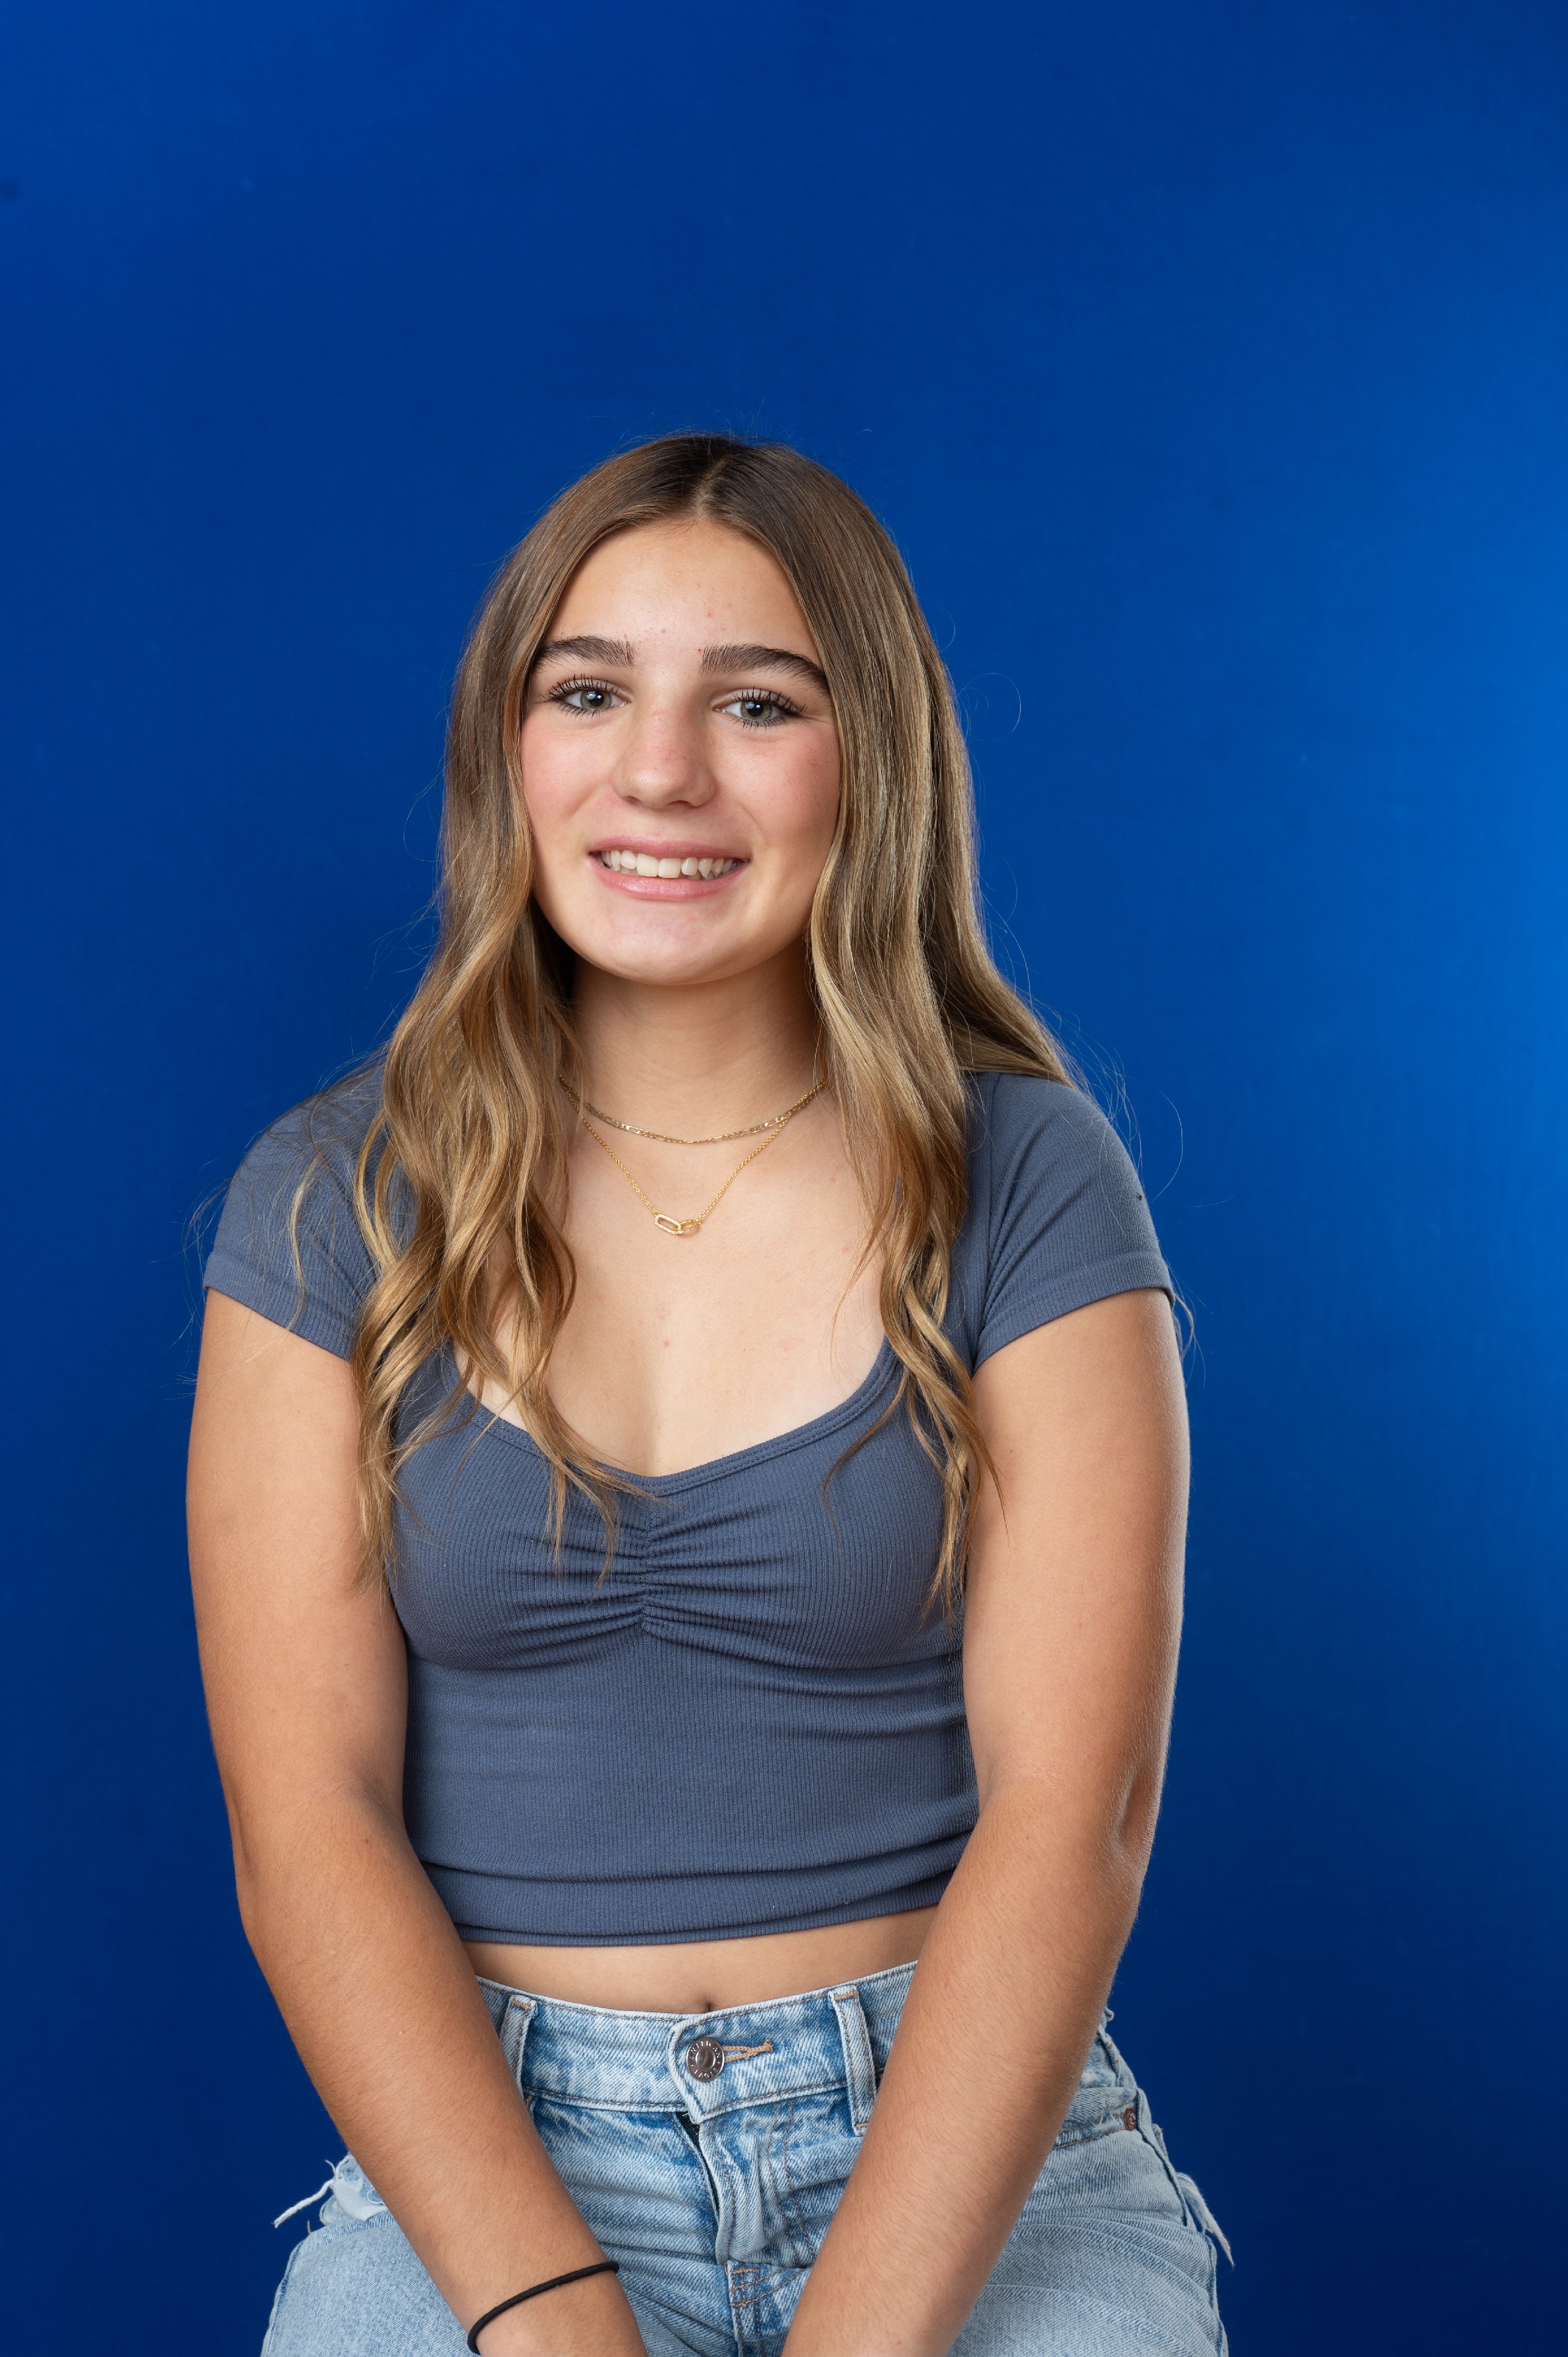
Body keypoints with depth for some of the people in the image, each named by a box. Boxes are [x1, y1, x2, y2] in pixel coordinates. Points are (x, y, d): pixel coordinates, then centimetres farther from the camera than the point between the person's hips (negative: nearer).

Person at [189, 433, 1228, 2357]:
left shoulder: (1026, 1185, -1)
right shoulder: (327, 1206, 2)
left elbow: (1070, 1808, -8)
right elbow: (304, 1822, -5)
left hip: (968, 2147, 0)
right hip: (474, 2136, 0)